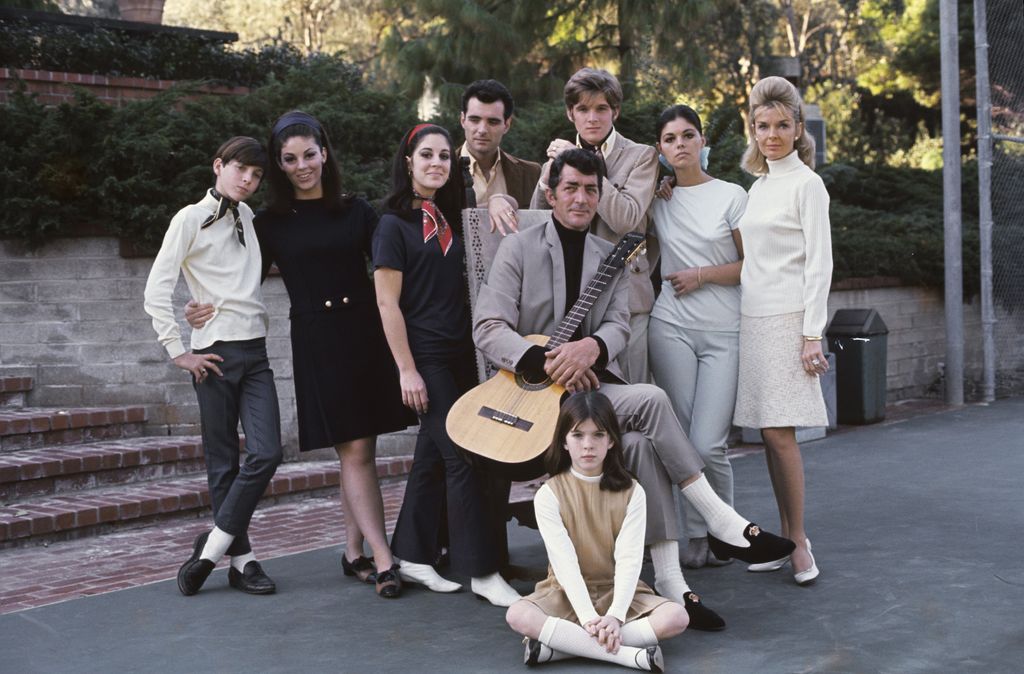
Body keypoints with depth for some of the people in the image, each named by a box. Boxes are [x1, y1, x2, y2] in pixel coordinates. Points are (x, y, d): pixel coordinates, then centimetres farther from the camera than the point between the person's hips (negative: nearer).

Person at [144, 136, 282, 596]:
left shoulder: (248, 219, 15)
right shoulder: (191, 219, -3)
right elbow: (156, 291, -7)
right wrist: (178, 352, -10)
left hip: (255, 351, 5)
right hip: (216, 352, -5)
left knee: (266, 453, -7)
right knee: (224, 462, 1)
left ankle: (211, 549, 2)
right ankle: (241, 558, 10)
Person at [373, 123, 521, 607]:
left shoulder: (449, 219, 14)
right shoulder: (394, 225, -6)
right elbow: (387, 302, -11)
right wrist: (407, 369, -15)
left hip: (459, 353, 7)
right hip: (425, 355, -7)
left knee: (434, 455, 10)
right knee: (462, 457, -8)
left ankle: (413, 558, 21)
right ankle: (482, 572, -3)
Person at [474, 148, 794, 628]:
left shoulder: (611, 257, 16)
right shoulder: (518, 249, 2)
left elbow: (619, 324, 2)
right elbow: (488, 329, -7)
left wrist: (591, 347, -23)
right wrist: (547, 363, -22)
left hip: (593, 384, 4)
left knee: (645, 442, -28)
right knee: (651, 400, -27)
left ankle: (669, 581, -26)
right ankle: (723, 525, -21)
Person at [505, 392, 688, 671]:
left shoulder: (631, 492, -3)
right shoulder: (549, 495, -7)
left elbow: (629, 559, -12)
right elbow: (564, 561, -16)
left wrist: (615, 615, -27)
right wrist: (588, 617, -28)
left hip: (618, 591, 2)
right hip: (567, 595, -1)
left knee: (676, 617, -26)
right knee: (517, 615, -31)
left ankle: (558, 644, -27)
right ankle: (629, 654, -33)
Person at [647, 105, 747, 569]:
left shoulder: (732, 196, 3)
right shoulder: (656, 198, 9)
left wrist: (701, 275, -6)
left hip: (725, 331, -2)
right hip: (672, 326, 2)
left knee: (708, 445, -9)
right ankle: (696, 536, 12)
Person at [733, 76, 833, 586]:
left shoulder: (806, 184, -4)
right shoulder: (759, 186, 17)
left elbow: (819, 262, -9)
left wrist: (812, 334, -15)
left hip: (787, 318, -7)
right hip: (753, 316, 7)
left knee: (778, 430, -11)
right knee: (768, 433, 6)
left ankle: (800, 543, -3)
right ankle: (785, 538, 12)